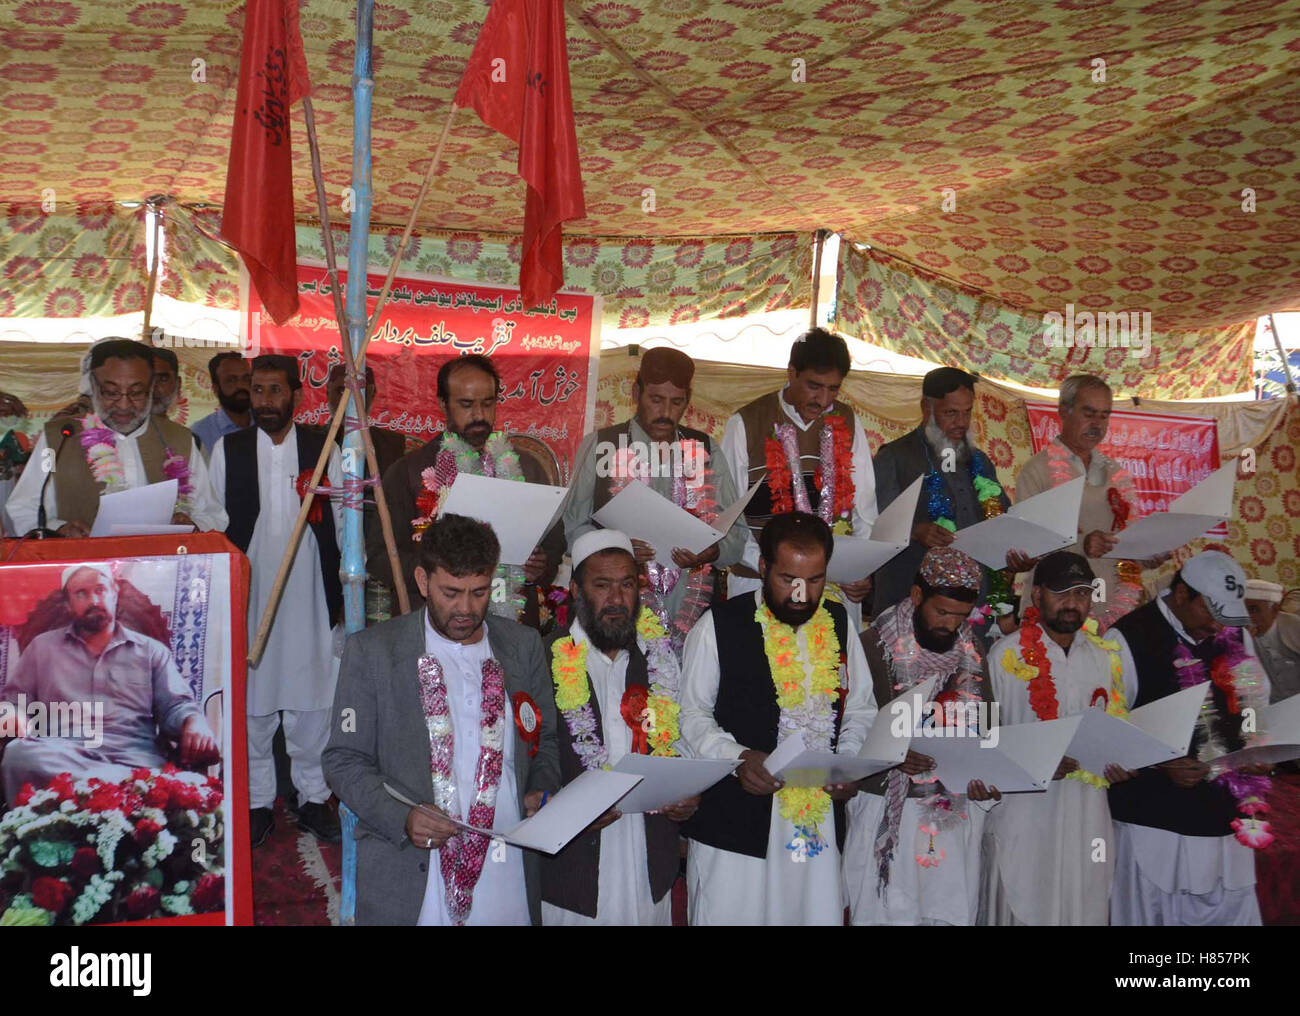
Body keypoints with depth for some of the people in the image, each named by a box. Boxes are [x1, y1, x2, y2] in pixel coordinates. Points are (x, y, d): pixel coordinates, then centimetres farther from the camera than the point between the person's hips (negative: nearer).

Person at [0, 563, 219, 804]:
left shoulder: (151, 651, 22)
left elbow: (176, 706, 14)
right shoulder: (43, 647, 25)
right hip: (62, 751, 2)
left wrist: (195, 721, -11)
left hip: (133, 756, -2)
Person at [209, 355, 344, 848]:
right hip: (247, 597, 0)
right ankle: (258, 801, 17)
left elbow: (342, 521, 8)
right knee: (251, 701, 4)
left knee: (311, 699, 4)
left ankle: (314, 798, 17)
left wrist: (348, 587, 6)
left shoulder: (324, 449, 5)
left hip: (310, 597, 0)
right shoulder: (226, 450, 6)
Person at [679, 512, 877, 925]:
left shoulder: (838, 624, 9)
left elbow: (861, 710, 14)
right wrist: (736, 757, -16)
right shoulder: (719, 626, -4)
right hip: (733, 823, -3)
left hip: (818, 821, 4)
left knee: (818, 913, 8)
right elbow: (692, 713, -1)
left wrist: (849, 761, -4)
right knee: (729, 914, 0)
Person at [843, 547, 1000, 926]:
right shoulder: (873, 647, -8)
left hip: (956, 814, 4)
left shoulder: (972, 653, 7)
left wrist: (984, 782, -5)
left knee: (951, 912, 5)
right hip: (887, 810, -4)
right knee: (887, 912, 0)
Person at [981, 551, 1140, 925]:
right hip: (1023, 813, -3)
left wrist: (1125, 764, -1)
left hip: (1089, 814, 3)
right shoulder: (1007, 654, -1)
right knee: (1022, 909, -2)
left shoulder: (1113, 654, 11)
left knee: (1085, 910, 5)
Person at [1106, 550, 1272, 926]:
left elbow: (1257, 704, 19)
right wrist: (1162, 764, -19)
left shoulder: (1234, 634, 9)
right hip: (1154, 818, -5)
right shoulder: (1127, 639, -10)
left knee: (1232, 913, 8)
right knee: (1152, 913, 4)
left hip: (1225, 813, 5)